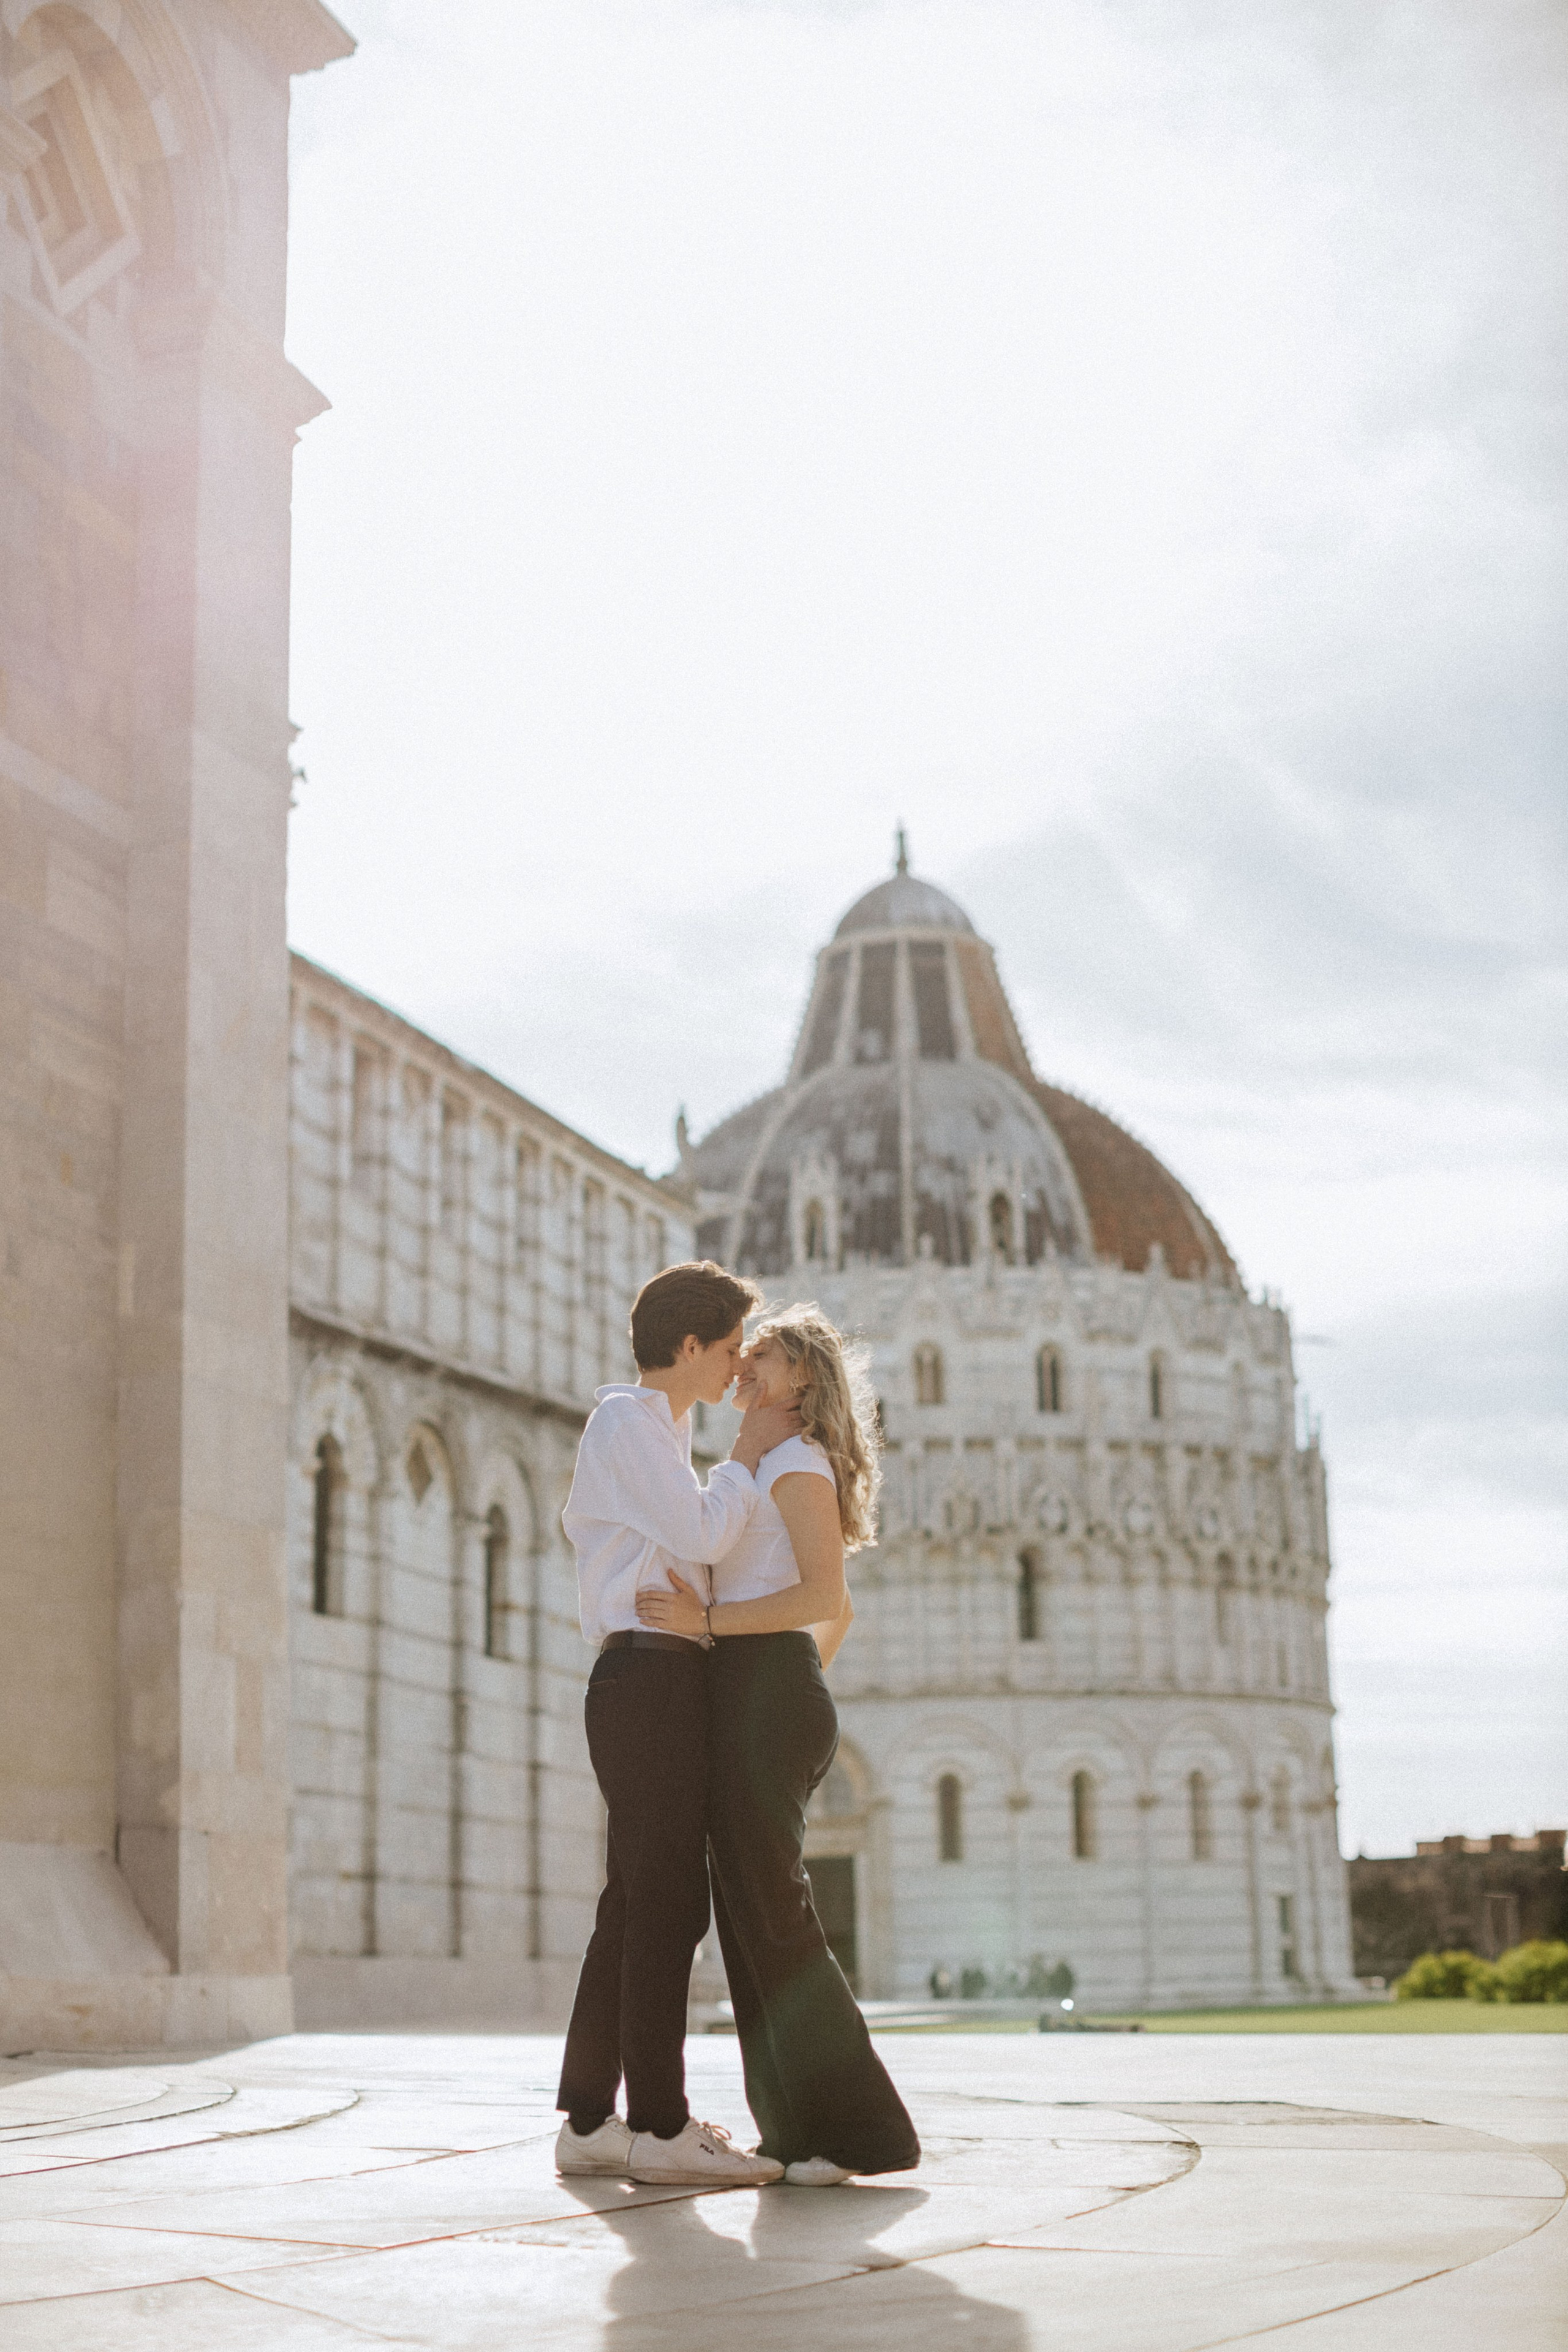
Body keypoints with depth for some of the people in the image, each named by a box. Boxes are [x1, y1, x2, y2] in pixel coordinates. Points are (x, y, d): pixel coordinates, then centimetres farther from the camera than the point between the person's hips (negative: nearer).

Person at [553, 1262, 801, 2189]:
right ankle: (663, 2127, -10)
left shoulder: (655, 1431, 26)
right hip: (649, 1674, -11)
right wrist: (751, 1451, -2)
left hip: (656, 1685, 11)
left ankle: (591, 2121, 12)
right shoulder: (629, 1418, -6)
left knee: (638, 1906, 9)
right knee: (668, 1904, -11)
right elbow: (703, 1534, -15)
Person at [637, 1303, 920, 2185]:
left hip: (762, 1692, -10)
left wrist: (708, 1622, -19)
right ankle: (801, 2131, 8)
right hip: (756, 1706, 10)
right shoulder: (775, 1473, 24)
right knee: (753, 1916, 6)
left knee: (771, 1913, -10)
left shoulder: (797, 1459, -5)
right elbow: (839, 1613, 29)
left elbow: (823, 1596, -18)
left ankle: (857, 2129, -8)